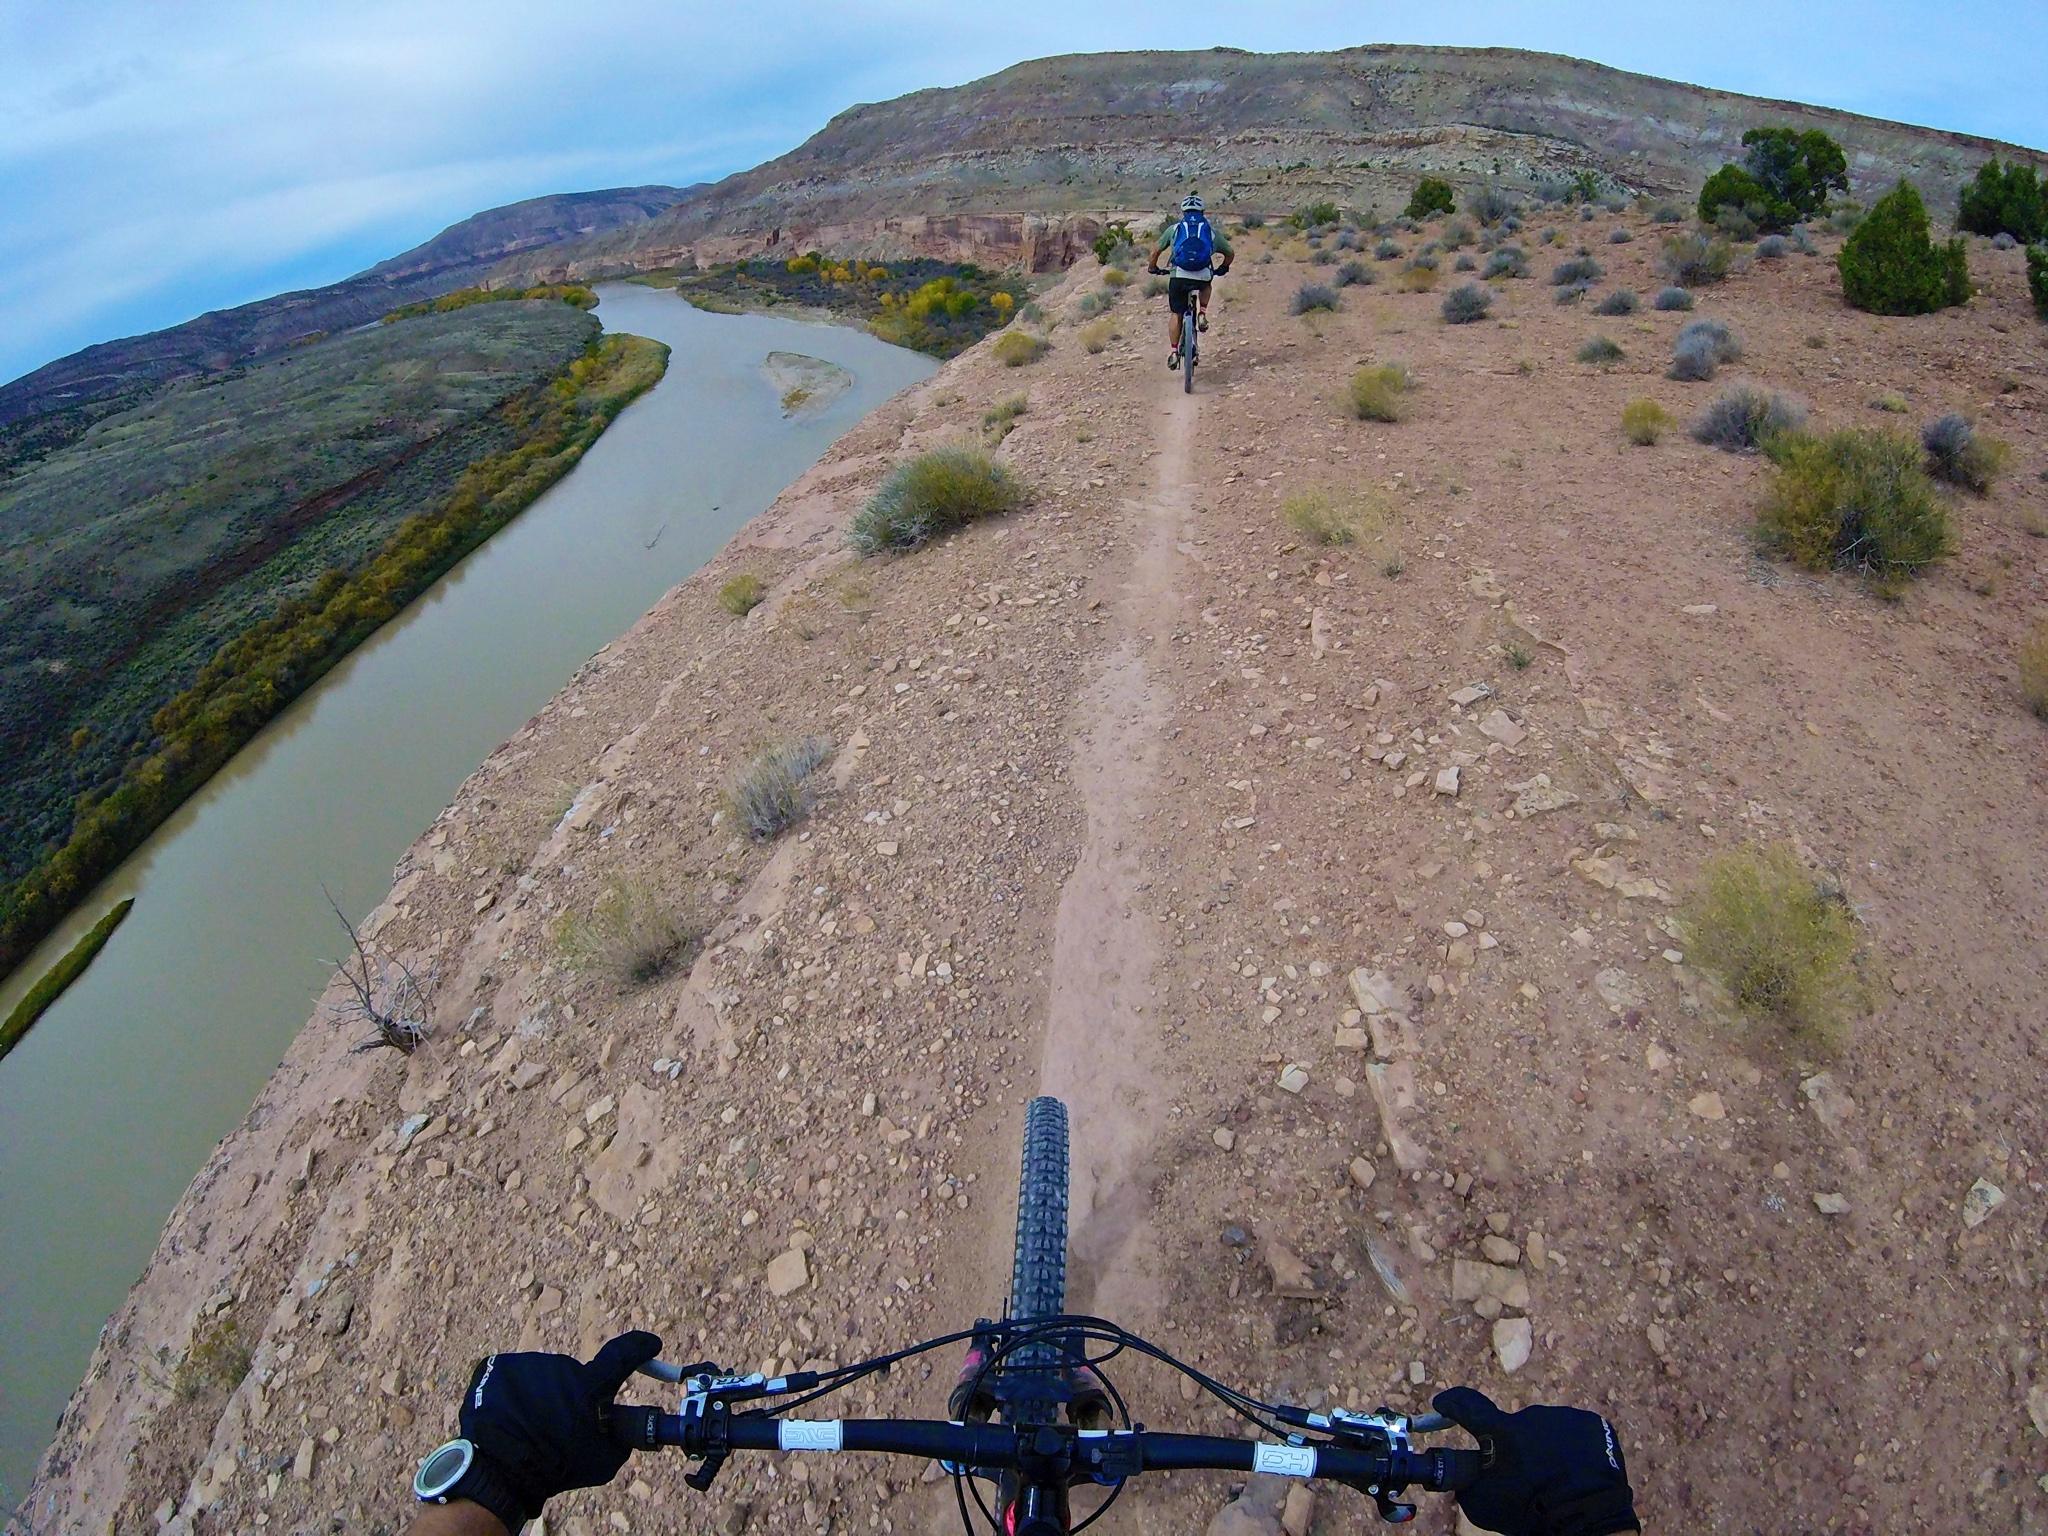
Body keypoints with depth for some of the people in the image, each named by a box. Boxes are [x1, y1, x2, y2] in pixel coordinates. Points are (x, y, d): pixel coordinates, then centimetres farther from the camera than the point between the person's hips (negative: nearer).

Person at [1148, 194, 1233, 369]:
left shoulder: (1174, 228, 13)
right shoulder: (1211, 229, 15)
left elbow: (1156, 251, 15)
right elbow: (1229, 253, 22)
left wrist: (1152, 267, 32)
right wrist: (1222, 268, 40)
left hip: (1179, 276, -1)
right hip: (1203, 276, 1)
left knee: (1176, 314, 15)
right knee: (1205, 286, 37)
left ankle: (1174, 353, 8)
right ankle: (1202, 314, 15)